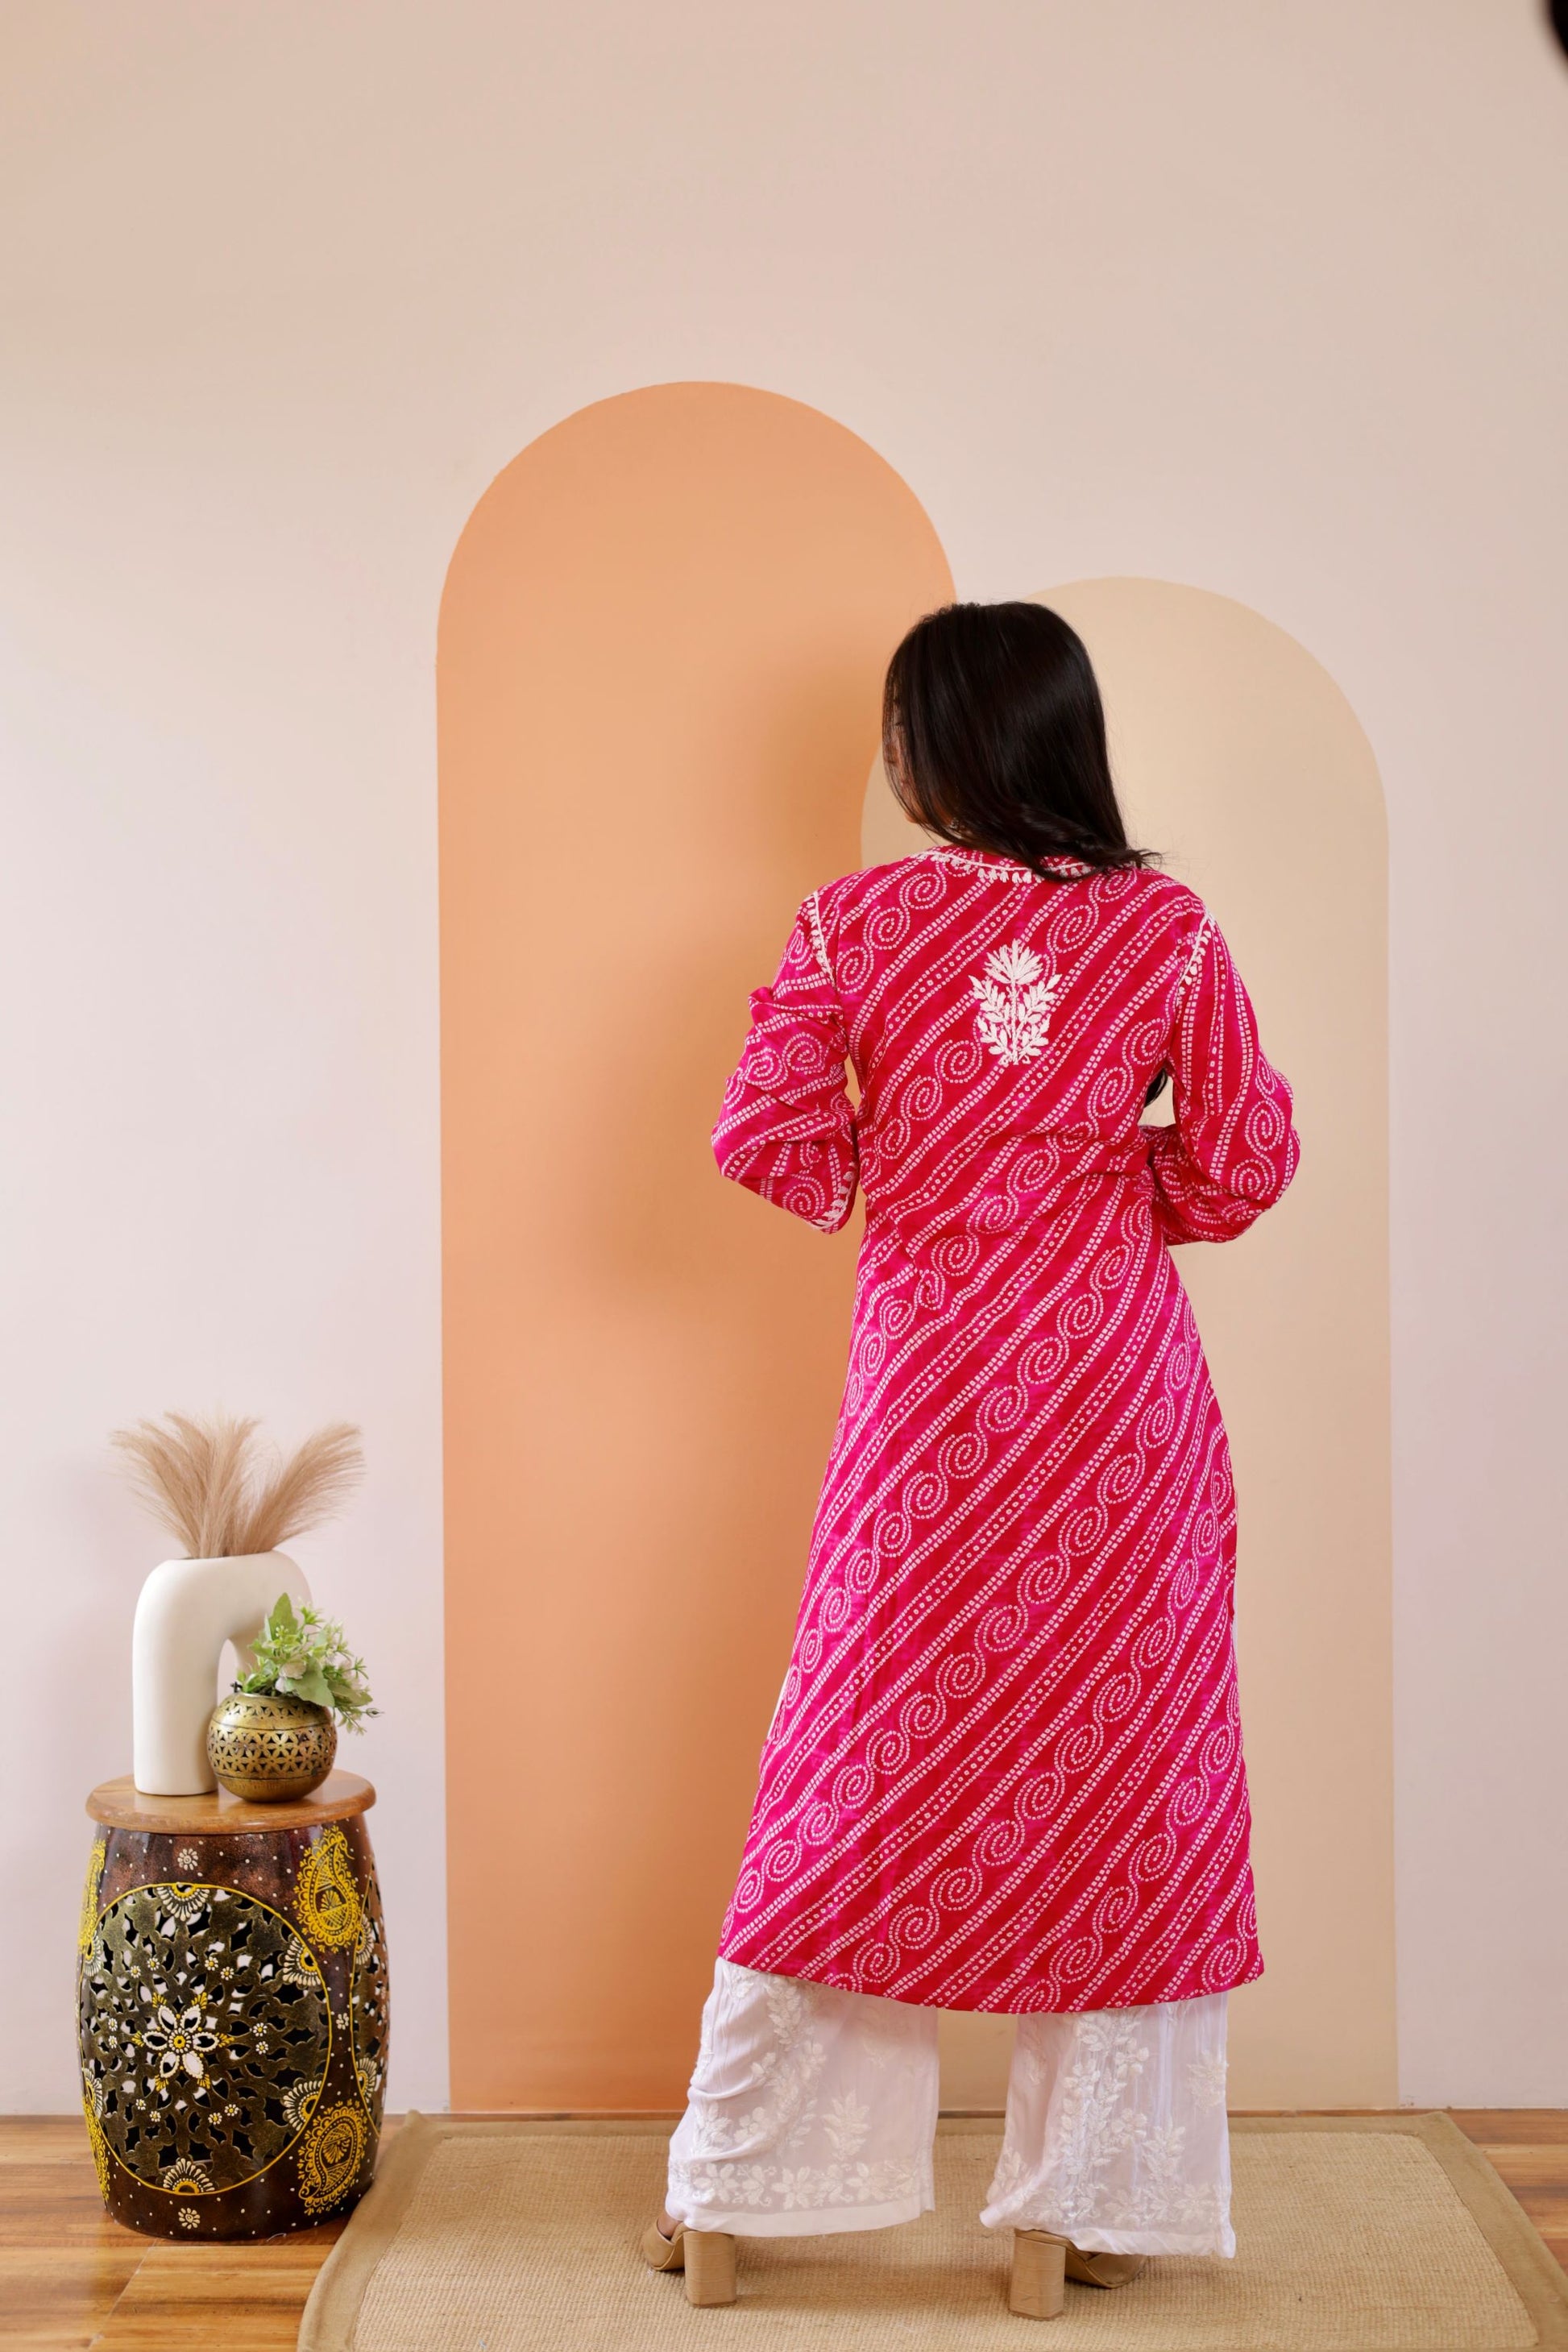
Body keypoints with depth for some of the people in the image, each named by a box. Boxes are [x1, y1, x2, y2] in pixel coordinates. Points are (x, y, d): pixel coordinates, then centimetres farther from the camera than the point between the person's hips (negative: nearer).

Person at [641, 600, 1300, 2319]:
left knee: (861, 1782, 11)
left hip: (930, 1404, 1)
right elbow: (1240, 1168, -3)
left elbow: (775, 1148, -7)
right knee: (1113, 1780, 10)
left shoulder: (858, 921, -5)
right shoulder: (1168, 930, -4)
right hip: (1121, 1403, 0)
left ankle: (722, 2202, 22)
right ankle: (1072, 2215, 18)